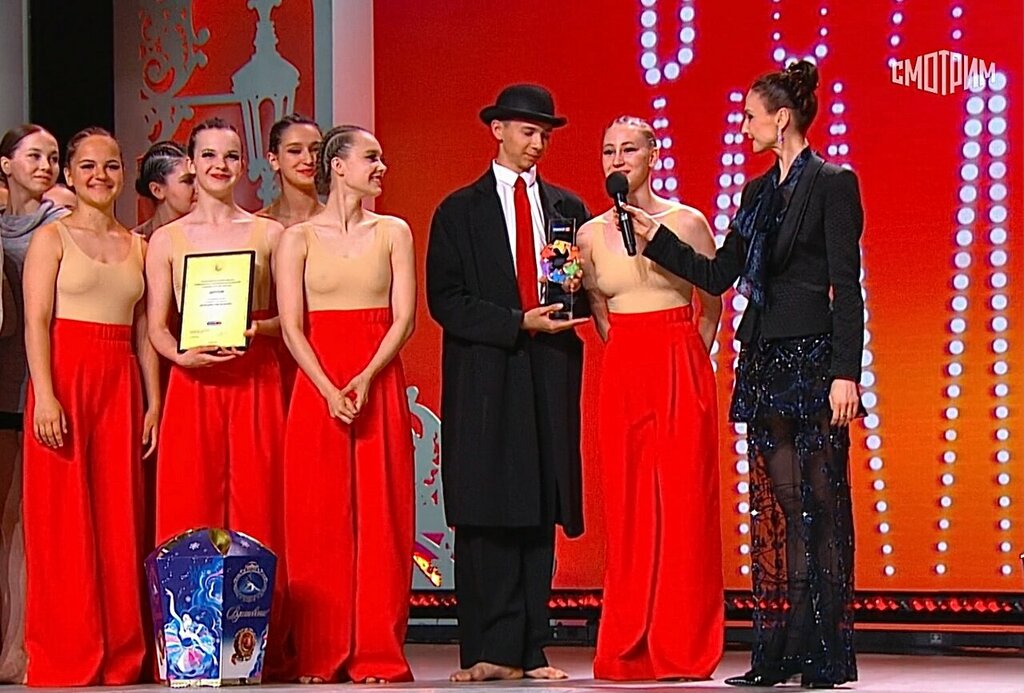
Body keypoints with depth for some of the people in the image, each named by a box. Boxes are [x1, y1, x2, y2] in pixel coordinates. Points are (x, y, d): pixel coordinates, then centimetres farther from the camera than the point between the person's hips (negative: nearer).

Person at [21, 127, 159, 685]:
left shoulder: (136, 247, 15)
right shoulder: (52, 238, 2)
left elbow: (143, 331, 15)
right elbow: (36, 322, -6)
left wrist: (154, 402, 8)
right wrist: (45, 394, -17)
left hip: (121, 384, 4)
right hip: (65, 375, -4)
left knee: (120, 519, 4)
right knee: (64, 520, -3)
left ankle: (120, 658, 10)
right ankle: (63, 660, 2)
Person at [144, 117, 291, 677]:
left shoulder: (268, 234, 9)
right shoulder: (167, 240, 9)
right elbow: (156, 326, 7)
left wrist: (258, 329, -11)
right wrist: (181, 354, -12)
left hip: (256, 383, 0)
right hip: (192, 382, 0)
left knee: (257, 502, -4)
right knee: (188, 507, -3)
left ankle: (261, 652, 0)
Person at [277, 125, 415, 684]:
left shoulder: (393, 233, 9)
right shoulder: (298, 238, 5)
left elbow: (404, 317, 1)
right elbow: (291, 326, -2)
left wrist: (365, 379, -13)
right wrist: (329, 390, -14)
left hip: (380, 384, 1)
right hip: (315, 385, -1)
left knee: (380, 516, -2)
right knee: (318, 517, -2)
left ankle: (377, 654, 1)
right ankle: (320, 655, 3)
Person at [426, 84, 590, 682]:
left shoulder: (568, 208, 16)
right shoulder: (460, 212, 7)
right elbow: (445, 300, -2)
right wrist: (518, 324, -11)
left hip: (551, 380, 3)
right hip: (485, 383, -3)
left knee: (541, 515, 2)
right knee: (485, 519, -6)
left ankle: (531, 651, 4)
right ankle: (491, 651, -5)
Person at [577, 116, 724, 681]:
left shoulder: (686, 222, -1)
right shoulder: (590, 235, 8)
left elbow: (712, 304, 9)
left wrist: (682, 364, 9)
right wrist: (629, 352, 10)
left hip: (680, 374, -3)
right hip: (621, 375, 3)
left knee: (683, 504, -3)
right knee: (626, 506, 3)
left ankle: (682, 647, 3)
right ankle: (629, 649, 9)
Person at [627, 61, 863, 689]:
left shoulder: (833, 184, -6)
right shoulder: (758, 192, 17)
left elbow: (846, 286, -11)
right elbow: (719, 276, 17)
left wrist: (845, 372, -17)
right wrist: (656, 237, 13)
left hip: (812, 356, -8)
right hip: (764, 358, 8)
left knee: (818, 502, -4)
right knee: (776, 504, 7)